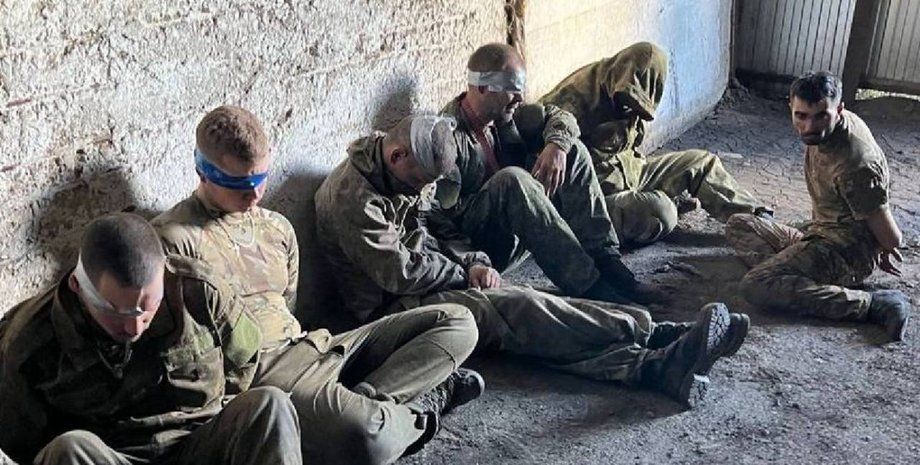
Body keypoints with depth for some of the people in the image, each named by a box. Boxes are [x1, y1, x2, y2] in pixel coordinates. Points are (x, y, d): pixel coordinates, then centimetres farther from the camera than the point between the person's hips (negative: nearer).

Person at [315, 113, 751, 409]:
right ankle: (658, 338, -31)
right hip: (393, 307, -9)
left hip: (429, 285, 9)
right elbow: (400, 273, -22)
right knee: (520, 310, -27)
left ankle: (653, 365, -28)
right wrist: (462, 274, -7)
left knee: (527, 305, -15)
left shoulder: (404, 177, 10)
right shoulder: (352, 195, -20)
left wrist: (467, 264, -1)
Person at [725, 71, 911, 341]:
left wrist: (883, 254, 4)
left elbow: (891, 239, -21)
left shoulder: (854, 165, -30)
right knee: (737, 226, 13)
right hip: (819, 238, 10)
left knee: (756, 286, -29)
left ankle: (873, 305, -24)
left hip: (845, 253, -10)